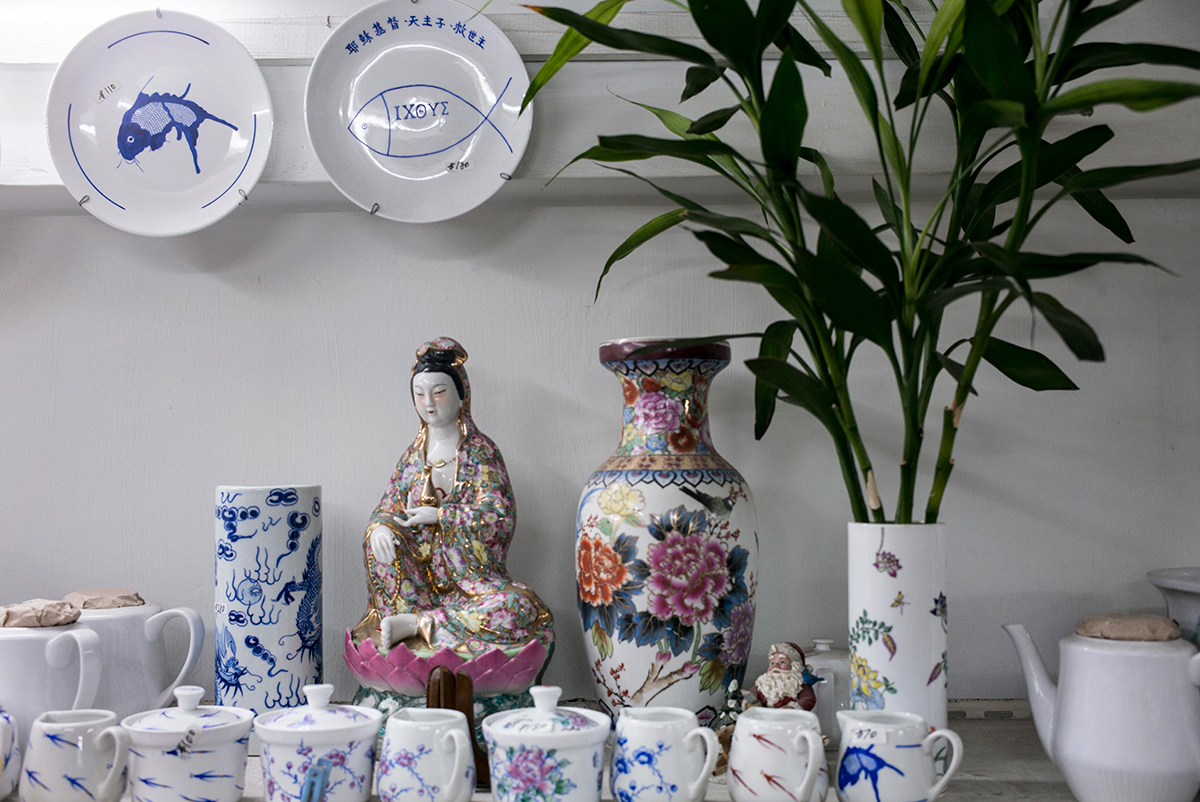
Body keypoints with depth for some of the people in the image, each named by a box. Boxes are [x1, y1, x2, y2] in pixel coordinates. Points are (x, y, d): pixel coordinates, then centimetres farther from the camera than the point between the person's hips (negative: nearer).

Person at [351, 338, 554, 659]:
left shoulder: (481, 451, -2)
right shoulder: (414, 455, 11)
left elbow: (501, 519, -12)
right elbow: (389, 507, 10)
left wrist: (438, 515, -15)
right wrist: (380, 525, -16)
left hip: (473, 575, -3)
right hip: (422, 573, 3)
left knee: (522, 608, -33)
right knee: (381, 536, -24)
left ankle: (415, 624, -27)